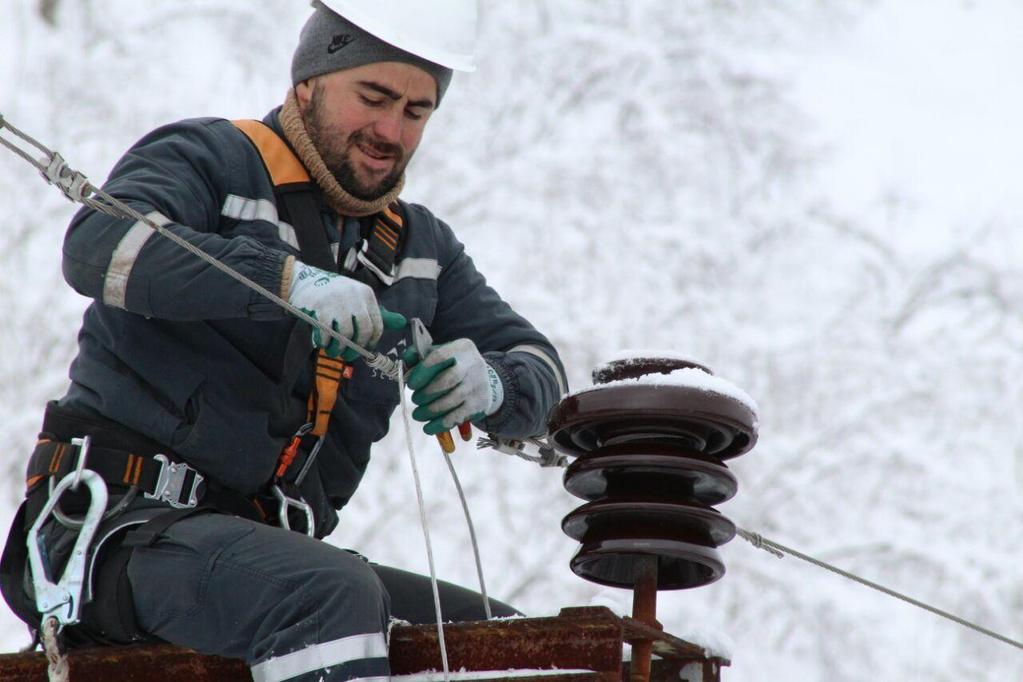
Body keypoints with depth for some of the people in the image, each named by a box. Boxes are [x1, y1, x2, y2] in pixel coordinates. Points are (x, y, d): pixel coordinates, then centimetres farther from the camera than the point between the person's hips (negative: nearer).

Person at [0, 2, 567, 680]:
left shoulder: (422, 247, 19)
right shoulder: (207, 159, 0)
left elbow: (539, 370, 14)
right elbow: (98, 247, -21)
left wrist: (490, 381, -13)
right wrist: (287, 282, -35)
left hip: (277, 546, 7)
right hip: (122, 523, -7)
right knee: (335, 594, -35)